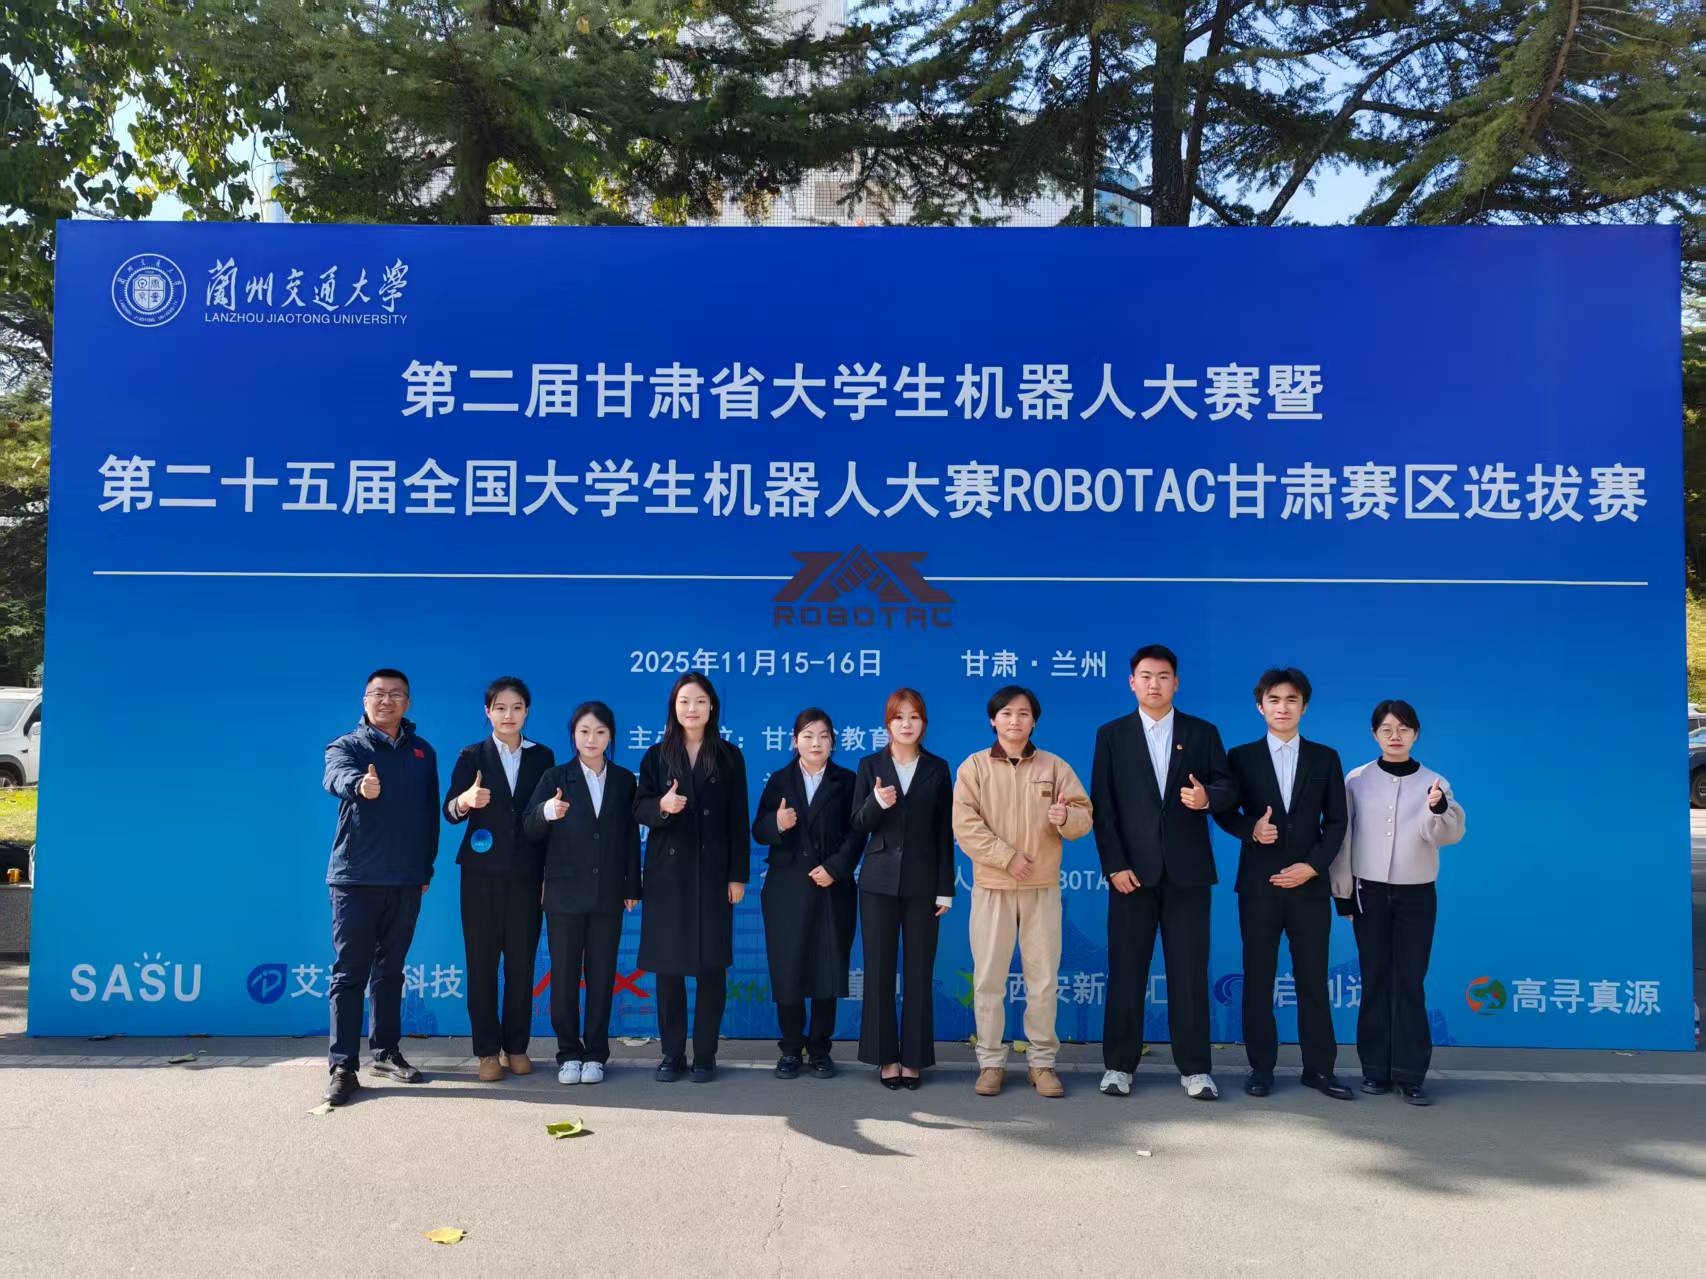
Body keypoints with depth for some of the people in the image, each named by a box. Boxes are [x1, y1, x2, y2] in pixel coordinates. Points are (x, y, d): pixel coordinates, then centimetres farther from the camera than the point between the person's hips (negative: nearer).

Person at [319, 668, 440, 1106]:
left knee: (390, 970, 13)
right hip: (355, 877, -4)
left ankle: (386, 1053, 24)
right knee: (349, 972, -1)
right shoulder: (346, 746, -2)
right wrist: (360, 786, -48)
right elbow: (337, 778, -25)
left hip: (406, 881, 4)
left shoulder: (422, 752, 10)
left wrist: (427, 865, 10)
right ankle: (343, 1067, 3)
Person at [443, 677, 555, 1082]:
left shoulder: (542, 756, 7)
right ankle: (488, 1051, 10)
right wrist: (465, 800, -30)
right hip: (482, 873, -1)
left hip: (526, 875, 1)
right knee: (482, 962, 2)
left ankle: (516, 1047, 16)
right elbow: (449, 812, -6)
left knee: (522, 962, 5)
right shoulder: (472, 756, 3)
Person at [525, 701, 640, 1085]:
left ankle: (595, 1054, 15)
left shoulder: (624, 780, 6)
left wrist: (632, 887, 4)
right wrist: (546, 812, -32)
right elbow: (530, 829, -10)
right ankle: (569, 1053, 15)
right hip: (565, 891, -1)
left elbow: (631, 836, 6)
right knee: (564, 975, 4)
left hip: (608, 893, 1)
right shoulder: (556, 778, 0)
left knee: (601, 975, 6)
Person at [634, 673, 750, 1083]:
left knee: (711, 966, 1)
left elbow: (737, 819, 3)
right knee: (667, 966, 3)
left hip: (712, 872, -1)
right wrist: (661, 806, -22)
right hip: (667, 872, 1)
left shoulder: (729, 756, 4)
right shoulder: (657, 756, 6)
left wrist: (738, 875, -2)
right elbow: (638, 808, 1)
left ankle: (705, 1056, 10)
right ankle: (672, 1054, 14)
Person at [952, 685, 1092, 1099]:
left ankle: (1043, 1062, 16)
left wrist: (1065, 818, -21)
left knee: (1043, 978, 5)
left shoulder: (1055, 767, 5)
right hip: (991, 888, -1)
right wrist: (1008, 856, -16)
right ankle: (991, 1062, 14)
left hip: (1042, 888, 1)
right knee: (988, 979, 4)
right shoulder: (974, 766, 1)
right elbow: (965, 826, -8)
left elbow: (1084, 817, 2)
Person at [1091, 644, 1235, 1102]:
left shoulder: (1203, 733, 8)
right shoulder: (1111, 735, 5)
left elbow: (1228, 788, 4)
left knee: (1190, 972, 4)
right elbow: (1102, 805, 0)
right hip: (1133, 870, 0)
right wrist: (1114, 865, -8)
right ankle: (1119, 1064, 13)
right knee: (1126, 971, 4)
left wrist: (1208, 797, -19)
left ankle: (1194, 1067, 13)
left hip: (1187, 871, 1)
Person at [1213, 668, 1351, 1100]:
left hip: (1308, 883, 1)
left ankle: (1319, 1067, 14)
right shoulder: (1241, 757, 5)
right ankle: (1261, 1067, 12)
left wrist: (1312, 866, -8)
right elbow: (1224, 813, 5)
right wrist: (1250, 829, -16)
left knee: (1313, 978, 4)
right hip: (1258, 884, 0)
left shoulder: (1325, 758, 7)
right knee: (1258, 979, 4)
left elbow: (1336, 822, 4)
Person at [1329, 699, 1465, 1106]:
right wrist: (1342, 892, 2)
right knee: (1375, 981, 5)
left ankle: (1410, 1074, 4)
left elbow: (1448, 834, -12)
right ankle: (1376, 1069, 12)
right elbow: (1343, 836, 2)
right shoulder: (1357, 780, -1)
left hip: (1417, 895, 0)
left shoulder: (1433, 782, 0)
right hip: (1369, 892, 0)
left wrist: (1439, 809, -33)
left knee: (1410, 983, 0)